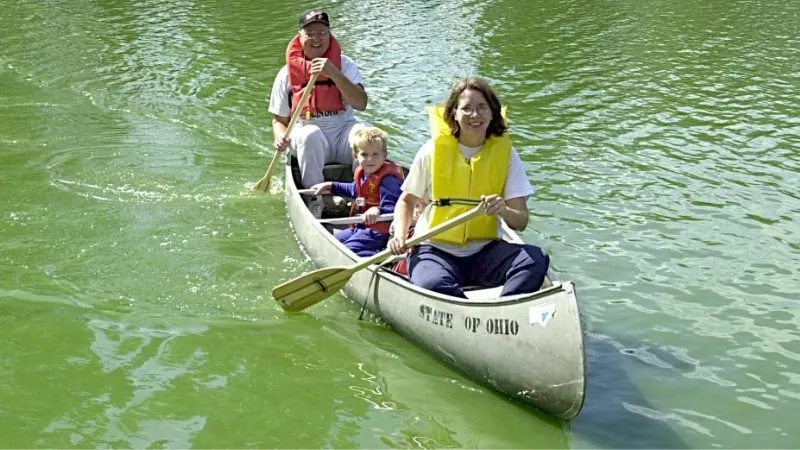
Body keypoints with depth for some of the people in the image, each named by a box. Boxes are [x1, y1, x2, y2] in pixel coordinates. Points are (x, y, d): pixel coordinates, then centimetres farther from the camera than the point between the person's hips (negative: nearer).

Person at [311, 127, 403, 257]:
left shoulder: (388, 179, -22)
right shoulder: (362, 173, 7)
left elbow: (393, 208, -28)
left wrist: (378, 210, -49)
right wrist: (331, 186, 36)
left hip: (378, 231, -10)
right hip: (360, 227, 10)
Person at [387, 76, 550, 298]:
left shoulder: (505, 153, 3)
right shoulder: (433, 150, -1)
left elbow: (521, 221, 0)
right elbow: (406, 201, 10)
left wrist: (504, 211, -23)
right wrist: (400, 235, -9)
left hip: (485, 251, 2)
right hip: (434, 250, -2)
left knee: (537, 259, -26)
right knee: (432, 285, -37)